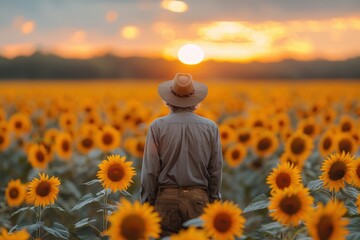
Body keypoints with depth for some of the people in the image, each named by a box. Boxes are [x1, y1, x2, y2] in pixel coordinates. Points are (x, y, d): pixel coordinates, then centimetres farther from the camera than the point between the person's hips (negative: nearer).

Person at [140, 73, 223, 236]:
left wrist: (147, 203, 4)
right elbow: (216, 169, 5)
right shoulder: (210, 127, 3)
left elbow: (150, 171, -4)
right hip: (198, 198, 2)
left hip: (167, 198, -1)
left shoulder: (158, 126, -3)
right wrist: (213, 201, 14)